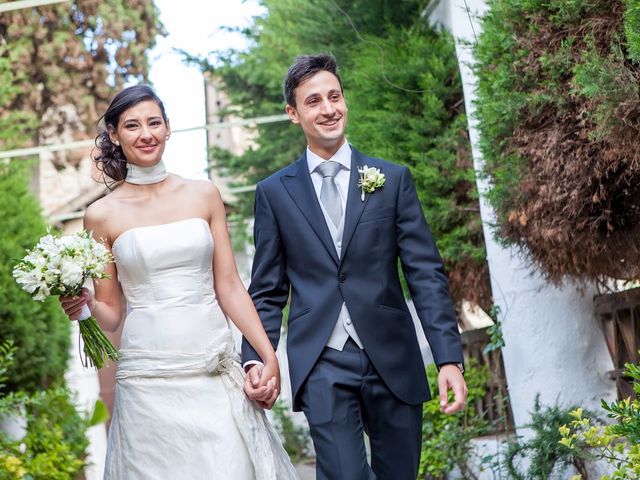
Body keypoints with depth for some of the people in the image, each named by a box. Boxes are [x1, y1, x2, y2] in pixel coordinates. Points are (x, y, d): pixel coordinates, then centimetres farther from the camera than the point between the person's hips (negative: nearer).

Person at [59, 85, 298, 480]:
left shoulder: (204, 195, 6)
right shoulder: (102, 214, 2)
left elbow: (229, 286, 5)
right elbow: (109, 313, 6)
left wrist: (269, 355, -2)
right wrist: (85, 306, -16)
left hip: (218, 371, 2)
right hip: (150, 379, -1)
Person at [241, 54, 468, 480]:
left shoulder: (393, 179, 5)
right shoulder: (274, 192, 6)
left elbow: (427, 273, 1)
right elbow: (267, 291, 7)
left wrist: (450, 358, -8)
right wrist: (256, 358, -6)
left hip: (393, 360, 1)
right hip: (322, 366, -1)